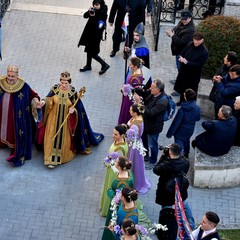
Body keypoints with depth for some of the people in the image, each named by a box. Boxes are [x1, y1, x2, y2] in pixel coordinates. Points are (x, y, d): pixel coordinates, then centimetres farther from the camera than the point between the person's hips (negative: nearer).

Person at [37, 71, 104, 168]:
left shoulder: (73, 92, -14)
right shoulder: (55, 88, -12)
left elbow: (78, 105, -4)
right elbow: (49, 98, 0)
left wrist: (73, 109, -24)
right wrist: (44, 101, -21)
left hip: (67, 119, -1)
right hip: (54, 118, 1)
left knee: (64, 138, 11)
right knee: (53, 137, 1)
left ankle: (63, 155, 32)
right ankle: (51, 159, 6)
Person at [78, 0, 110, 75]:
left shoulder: (103, 14, -22)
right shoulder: (94, 10, -2)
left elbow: (99, 26, -28)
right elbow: (85, 16, -6)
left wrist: (93, 16, -35)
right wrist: (89, 12, -26)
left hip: (96, 35, -8)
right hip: (89, 32, 8)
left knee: (92, 53, -3)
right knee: (89, 50, 21)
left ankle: (104, 65, 11)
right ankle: (88, 65, 39)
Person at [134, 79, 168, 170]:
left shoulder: (162, 102, -36)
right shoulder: (151, 93, -13)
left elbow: (150, 113, -38)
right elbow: (145, 99, 9)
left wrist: (139, 102, -39)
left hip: (153, 126, -8)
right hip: (145, 122, 8)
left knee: (152, 144, 14)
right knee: (143, 139, 29)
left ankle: (153, 162, 38)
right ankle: (145, 155, 55)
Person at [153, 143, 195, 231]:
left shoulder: (165, 166, -35)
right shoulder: (185, 163, -22)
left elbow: (155, 170, -14)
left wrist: (163, 156, -14)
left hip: (167, 195, -4)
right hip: (181, 193, 5)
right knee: (186, 209, 30)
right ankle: (191, 226, 48)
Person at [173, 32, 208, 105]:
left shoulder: (204, 52, -26)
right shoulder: (190, 44, -7)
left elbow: (198, 65, -28)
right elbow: (183, 52, 8)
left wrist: (187, 62, -32)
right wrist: (182, 58, -14)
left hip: (193, 75, -7)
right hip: (183, 71, 7)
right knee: (180, 87, 25)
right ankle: (181, 101, 50)